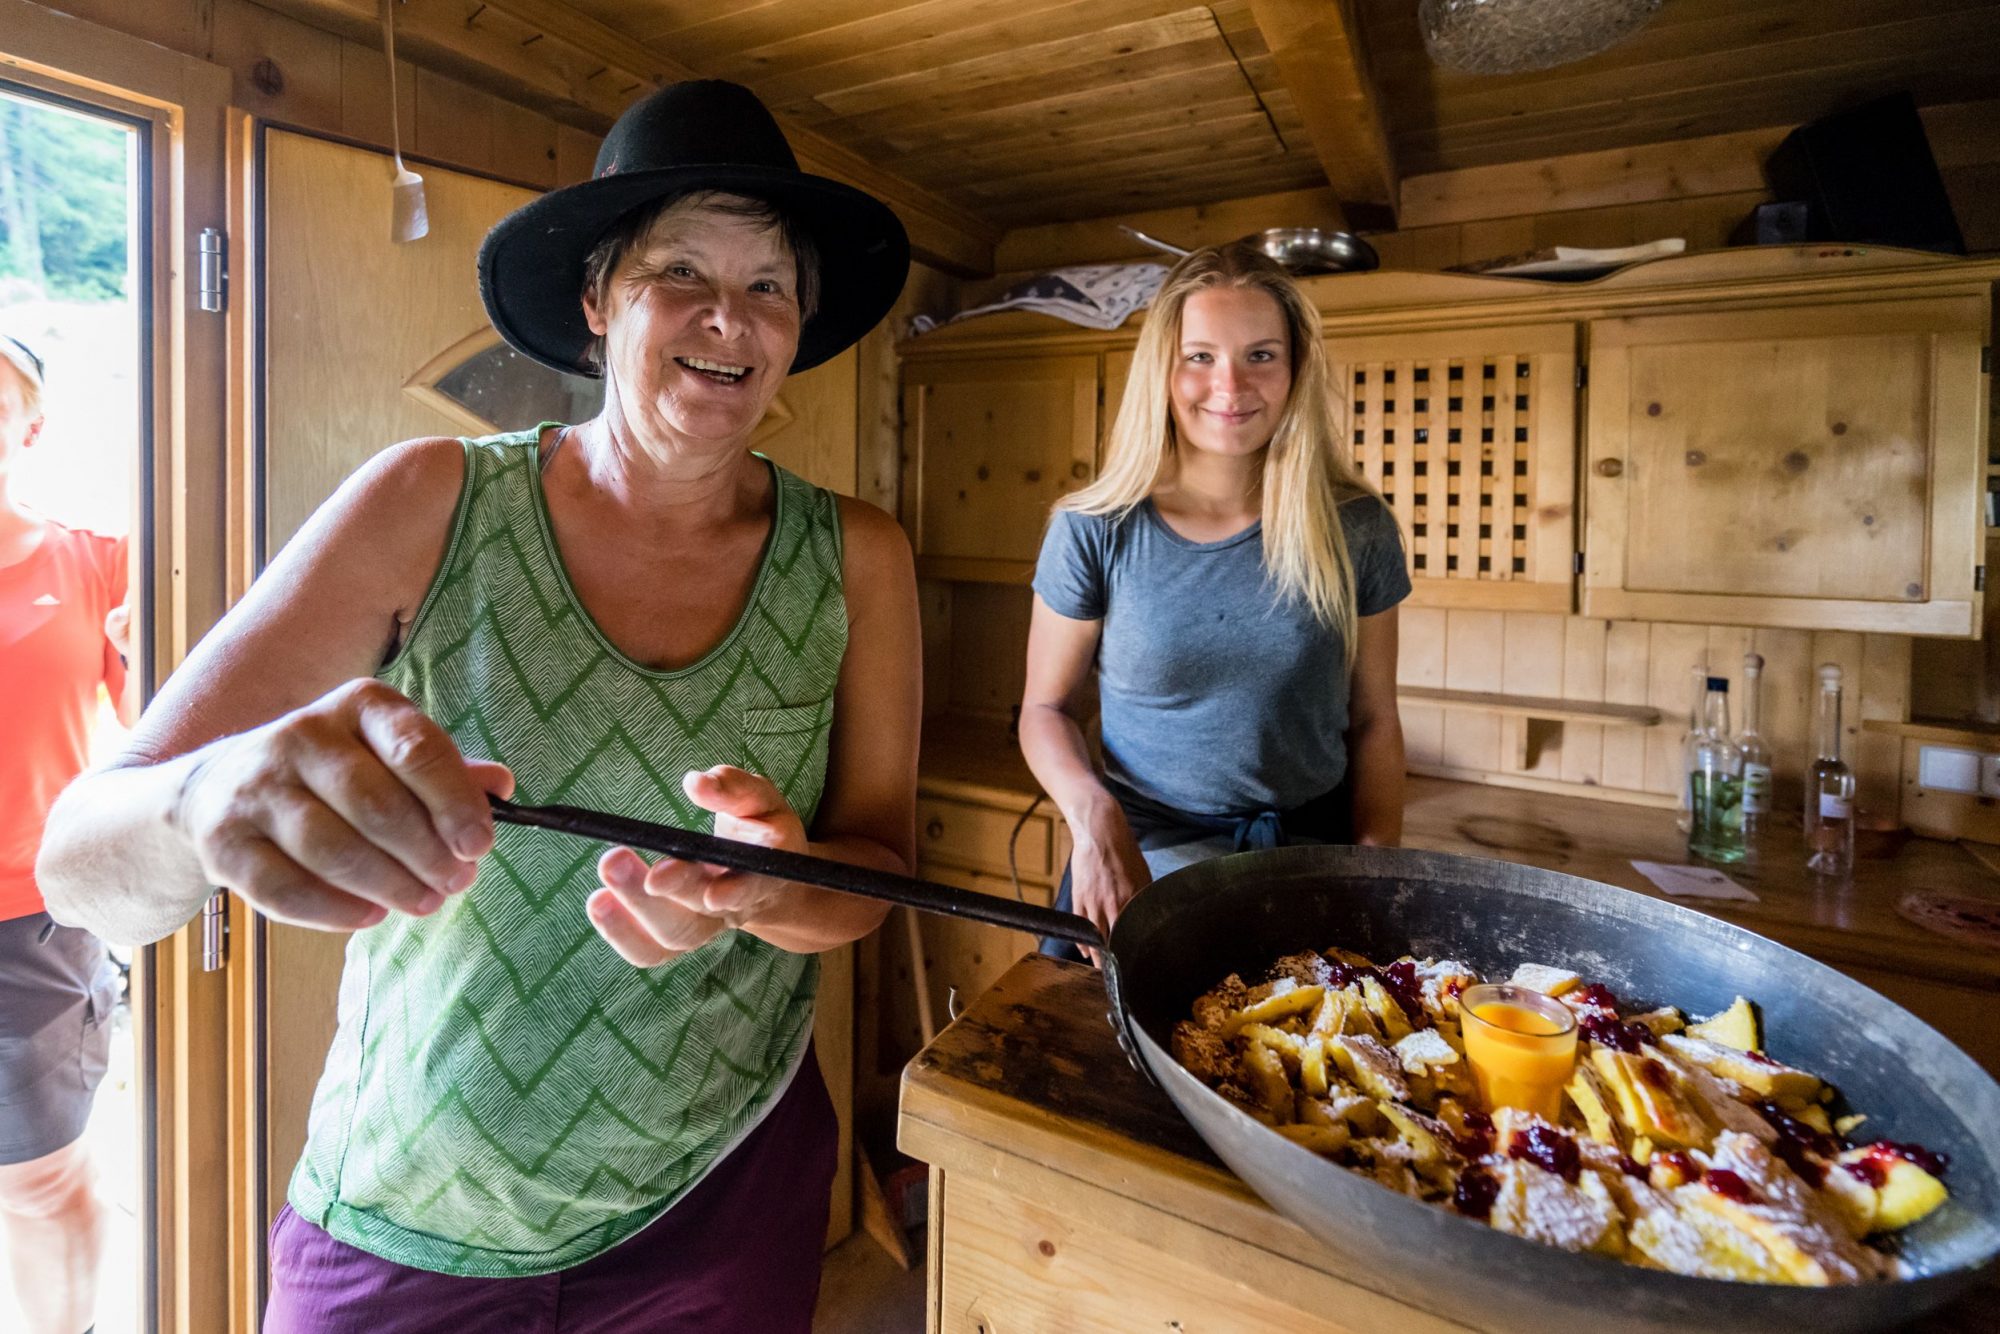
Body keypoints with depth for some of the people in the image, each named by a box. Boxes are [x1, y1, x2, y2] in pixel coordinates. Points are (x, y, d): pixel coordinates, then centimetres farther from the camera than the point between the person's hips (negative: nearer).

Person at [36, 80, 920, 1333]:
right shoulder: (435, 507, -13)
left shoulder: (856, 561, -10)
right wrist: (216, 802, -39)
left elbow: (881, 867, -7)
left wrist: (771, 888, -30)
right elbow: (82, 862, -16)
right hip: (398, 1230, 0)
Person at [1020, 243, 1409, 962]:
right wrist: (1093, 814, -15)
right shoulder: (1096, 531, -4)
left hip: (1315, 853, 2)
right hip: (1142, 860, -1)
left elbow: (1374, 722, 7)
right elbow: (1047, 708, 3)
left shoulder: (1355, 529, 1)